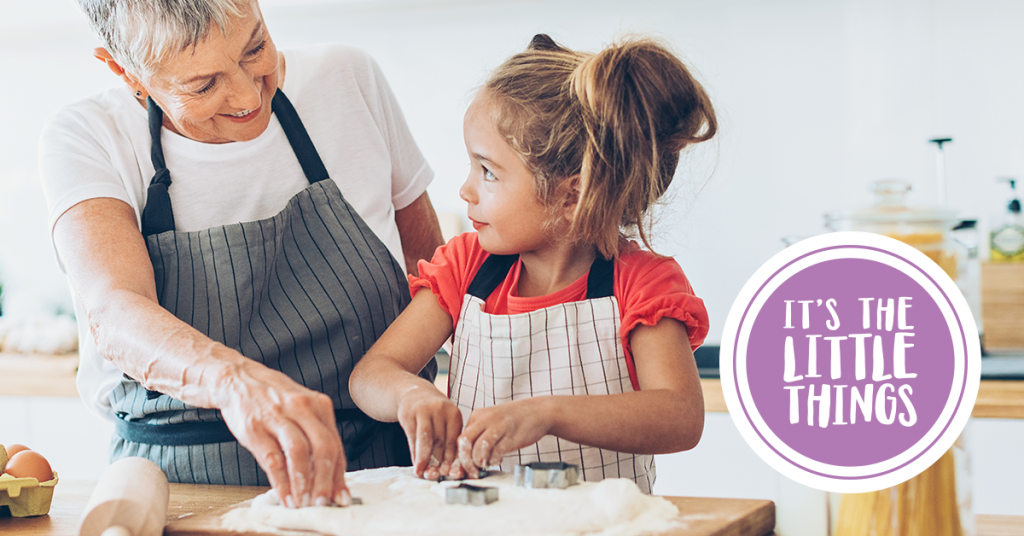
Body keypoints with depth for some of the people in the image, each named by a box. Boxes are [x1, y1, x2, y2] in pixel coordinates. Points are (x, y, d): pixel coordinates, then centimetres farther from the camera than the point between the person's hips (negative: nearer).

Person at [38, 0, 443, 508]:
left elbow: (427, 257, 14)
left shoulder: (348, 79, 0)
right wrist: (234, 380, -46)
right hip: (183, 487, 0)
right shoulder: (85, 138, -8)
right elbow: (112, 314, -26)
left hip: (380, 467, 1)